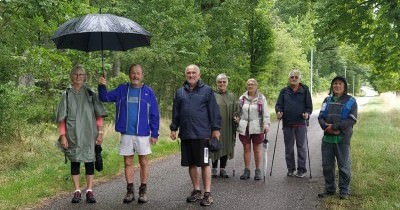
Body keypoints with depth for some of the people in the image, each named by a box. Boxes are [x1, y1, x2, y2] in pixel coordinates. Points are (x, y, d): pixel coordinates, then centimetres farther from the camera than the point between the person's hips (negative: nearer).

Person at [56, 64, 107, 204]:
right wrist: (63, 136, -4)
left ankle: (89, 191, 8)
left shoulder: (90, 94, 5)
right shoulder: (67, 95, 4)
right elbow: (61, 118, 3)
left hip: (89, 134, 0)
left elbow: (99, 115, 5)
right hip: (73, 134, 0)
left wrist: (100, 132, -3)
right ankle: (77, 191, 12)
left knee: (89, 160, 1)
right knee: (75, 161, 5)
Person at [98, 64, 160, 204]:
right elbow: (105, 98, 3)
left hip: (143, 134, -2)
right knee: (128, 162, 9)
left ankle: (143, 191, 16)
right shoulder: (121, 90, 5)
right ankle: (130, 191, 19)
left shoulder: (148, 92, 0)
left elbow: (155, 115, -1)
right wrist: (102, 87, -16)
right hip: (126, 134, 2)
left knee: (143, 162, 6)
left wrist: (155, 134, -5)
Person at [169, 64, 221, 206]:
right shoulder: (180, 92, 11)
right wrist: (174, 128, 12)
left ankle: (207, 194, 7)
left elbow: (214, 111, -2)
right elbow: (175, 113, 15)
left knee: (205, 164, 0)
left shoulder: (207, 91, 0)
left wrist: (215, 128, -5)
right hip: (186, 134, 4)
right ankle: (196, 191, 24)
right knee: (191, 164, 11)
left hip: (202, 134, -4)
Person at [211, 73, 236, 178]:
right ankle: (214, 169, 10)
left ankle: (223, 169, 14)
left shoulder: (231, 96, 12)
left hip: (227, 127, 3)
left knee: (226, 147, 5)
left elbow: (235, 111, 12)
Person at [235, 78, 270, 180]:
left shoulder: (261, 98, 2)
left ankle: (258, 171, 11)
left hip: (257, 128, -2)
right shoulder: (242, 98, 9)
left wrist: (266, 124, -11)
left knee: (257, 149, 4)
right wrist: (238, 118, 3)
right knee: (246, 149, 7)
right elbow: (239, 112, 19)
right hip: (244, 127, 3)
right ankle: (247, 170, 14)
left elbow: (265, 113, -2)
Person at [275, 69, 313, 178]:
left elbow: (309, 106, 5)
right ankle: (290, 169, 19)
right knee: (288, 147, 9)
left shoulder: (305, 90, 4)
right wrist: (278, 111, -14)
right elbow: (279, 104, 7)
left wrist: (307, 113, -15)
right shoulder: (284, 91, 8)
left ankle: (302, 169, 9)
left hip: (301, 123, -2)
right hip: (287, 123, 2)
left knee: (301, 146, 1)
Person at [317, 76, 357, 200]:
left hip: (343, 138, -4)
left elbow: (352, 119, -9)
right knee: (327, 165, 9)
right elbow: (321, 117, 8)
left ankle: (344, 191, 13)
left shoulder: (351, 101, 1)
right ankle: (329, 189, 21)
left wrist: (335, 127, -16)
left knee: (344, 166, 1)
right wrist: (326, 127, -13)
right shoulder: (327, 100, 13)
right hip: (327, 138, 4)